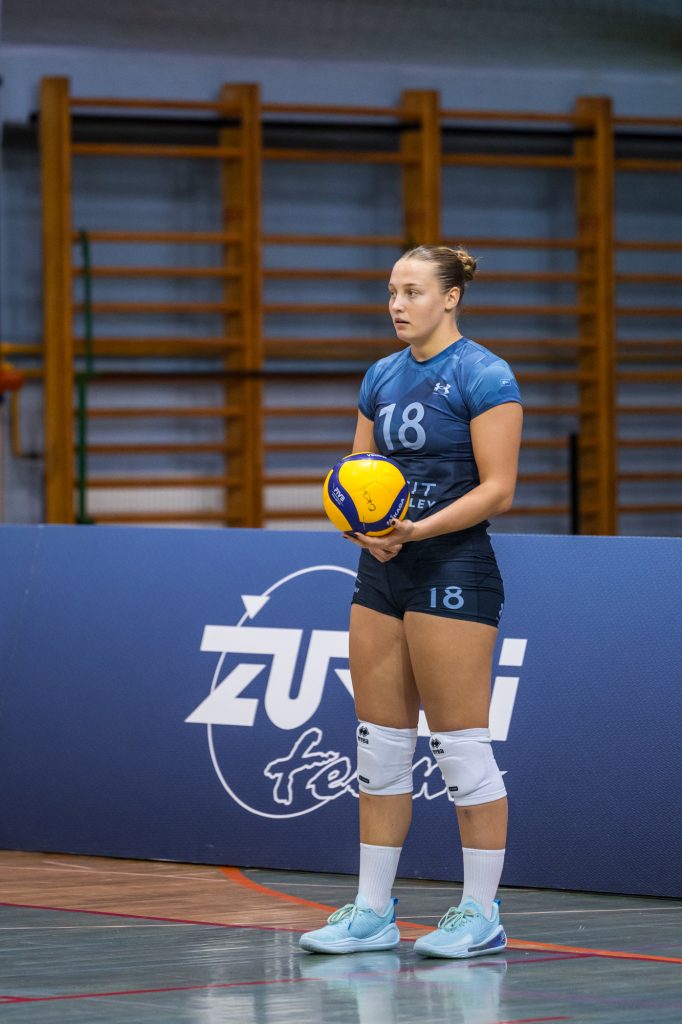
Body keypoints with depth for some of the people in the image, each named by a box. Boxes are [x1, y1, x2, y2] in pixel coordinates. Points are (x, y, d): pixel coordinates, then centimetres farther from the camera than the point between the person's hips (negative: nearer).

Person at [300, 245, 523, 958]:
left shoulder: (483, 377, -8)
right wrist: (362, 524, -5)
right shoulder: (381, 378, 14)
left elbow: (497, 489, -13)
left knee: (460, 745, -4)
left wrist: (417, 528, -23)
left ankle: (481, 914, 3)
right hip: (382, 573, 8)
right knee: (379, 744, 8)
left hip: (452, 571, -8)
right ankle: (372, 912, 14)